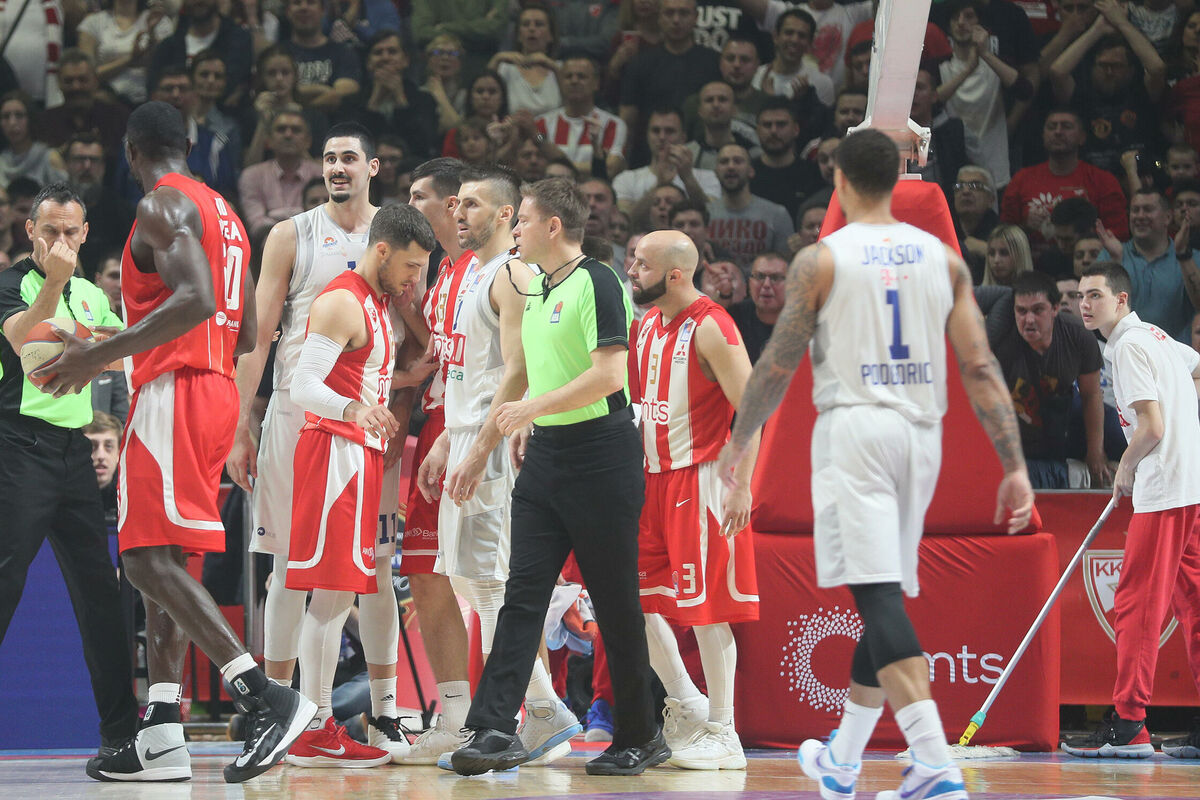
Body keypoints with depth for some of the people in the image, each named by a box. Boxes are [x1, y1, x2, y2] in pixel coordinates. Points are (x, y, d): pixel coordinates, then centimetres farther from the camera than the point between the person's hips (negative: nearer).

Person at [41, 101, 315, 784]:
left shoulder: (163, 205, -8)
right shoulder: (222, 212, 21)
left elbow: (195, 301, -23)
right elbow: (246, 334, 22)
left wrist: (102, 355, -21)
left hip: (175, 390, -10)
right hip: (218, 389, 10)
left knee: (150, 558, -15)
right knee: (162, 561, 10)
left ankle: (268, 698, -27)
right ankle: (161, 740, 6)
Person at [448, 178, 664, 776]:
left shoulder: (597, 283, -11)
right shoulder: (539, 290, 16)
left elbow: (609, 374, -19)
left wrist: (534, 407, -20)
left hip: (601, 456, -8)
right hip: (546, 456, 8)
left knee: (615, 602, 0)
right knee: (522, 593, -4)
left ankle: (640, 737, 12)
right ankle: (496, 728, -11)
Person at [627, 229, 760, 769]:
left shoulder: (711, 328, -15)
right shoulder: (646, 325, 11)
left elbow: (750, 408, -16)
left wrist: (742, 486, -20)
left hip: (700, 478, -8)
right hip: (652, 476, 8)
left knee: (705, 606, -5)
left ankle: (722, 732, 3)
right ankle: (686, 703, 21)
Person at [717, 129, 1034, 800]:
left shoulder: (821, 260, -2)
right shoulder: (942, 258, 10)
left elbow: (778, 366, 1)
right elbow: (981, 368, 4)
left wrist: (739, 441, 15)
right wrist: (1015, 467, 4)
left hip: (854, 427, -5)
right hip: (922, 436, 5)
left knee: (880, 595, -12)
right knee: (885, 597, 16)